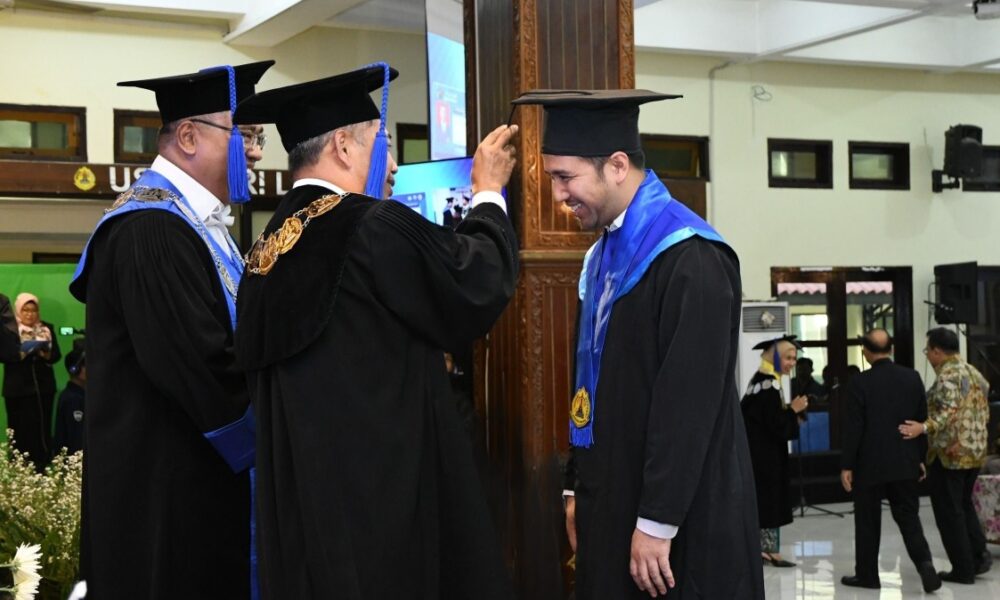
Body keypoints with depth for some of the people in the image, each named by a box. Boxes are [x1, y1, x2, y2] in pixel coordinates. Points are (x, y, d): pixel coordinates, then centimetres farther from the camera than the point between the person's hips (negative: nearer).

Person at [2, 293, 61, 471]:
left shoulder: (47, 328, 11)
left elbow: (57, 354, 5)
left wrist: (46, 353, -15)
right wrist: (21, 351, -22)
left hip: (43, 387, 2)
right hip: (18, 389, -2)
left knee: (43, 429, 0)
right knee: (20, 430, -4)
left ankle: (43, 470, 5)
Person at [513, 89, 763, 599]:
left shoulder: (689, 257, -18)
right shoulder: (603, 254, 10)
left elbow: (688, 402, -21)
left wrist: (656, 522, -20)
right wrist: (579, 488, 15)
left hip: (682, 516, -8)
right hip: (614, 504, 8)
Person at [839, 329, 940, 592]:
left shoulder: (860, 383, -13)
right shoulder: (913, 378, 1)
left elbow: (854, 427, -12)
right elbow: (922, 420, 6)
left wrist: (847, 465, -5)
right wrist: (920, 457, 15)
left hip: (870, 464, -3)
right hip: (905, 462, 4)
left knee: (868, 521, 8)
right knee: (908, 517, 10)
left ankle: (867, 575, 16)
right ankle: (925, 563, -10)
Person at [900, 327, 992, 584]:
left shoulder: (947, 377, -16)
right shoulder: (973, 372, 12)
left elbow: (950, 411, -30)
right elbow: (984, 413, 15)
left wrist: (924, 427, -39)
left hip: (949, 454, -9)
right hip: (976, 451, 9)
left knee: (949, 512, 1)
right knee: (964, 505, 22)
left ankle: (963, 569, 4)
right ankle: (979, 554, 10)